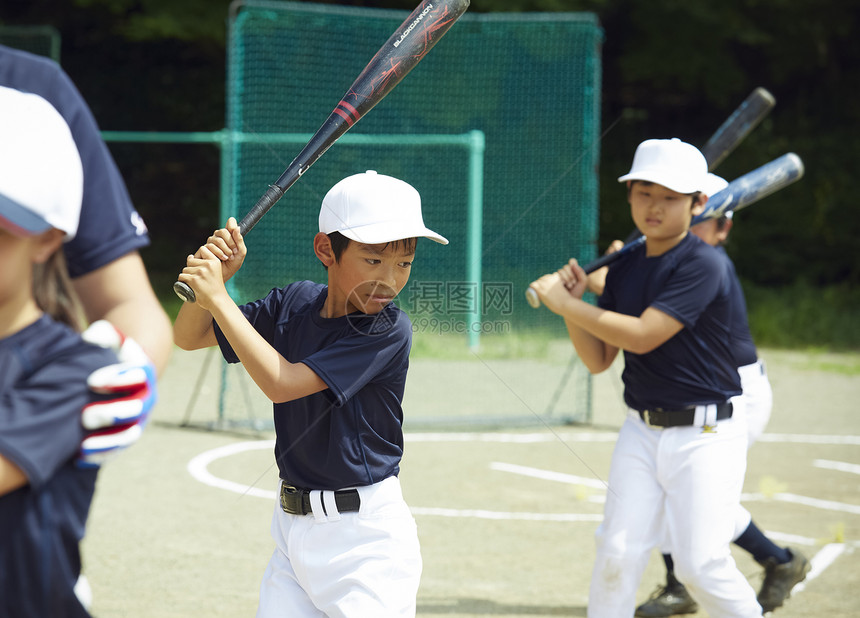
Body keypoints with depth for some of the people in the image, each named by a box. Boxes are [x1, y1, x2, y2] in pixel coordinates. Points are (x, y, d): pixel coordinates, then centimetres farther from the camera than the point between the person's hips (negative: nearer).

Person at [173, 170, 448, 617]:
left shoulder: (389, 331, -17)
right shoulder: (293, 303, 2)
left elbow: (281, 383, -24)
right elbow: (188, 337, 8)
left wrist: (217, 297, -22)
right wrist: (211, 276, -11)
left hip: (364, 535, -6)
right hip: (293, 527, 6)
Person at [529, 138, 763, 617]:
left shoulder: (704, 265, -16)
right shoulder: (624, 269, 6)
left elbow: (641, 336, -23)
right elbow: (599, 359, 8)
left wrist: (564, 303, -17)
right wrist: (573, 301, -8)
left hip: (706, 433, -6)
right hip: (642, 429, 6)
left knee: (700, 563, -8)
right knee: (617, 555, 0)